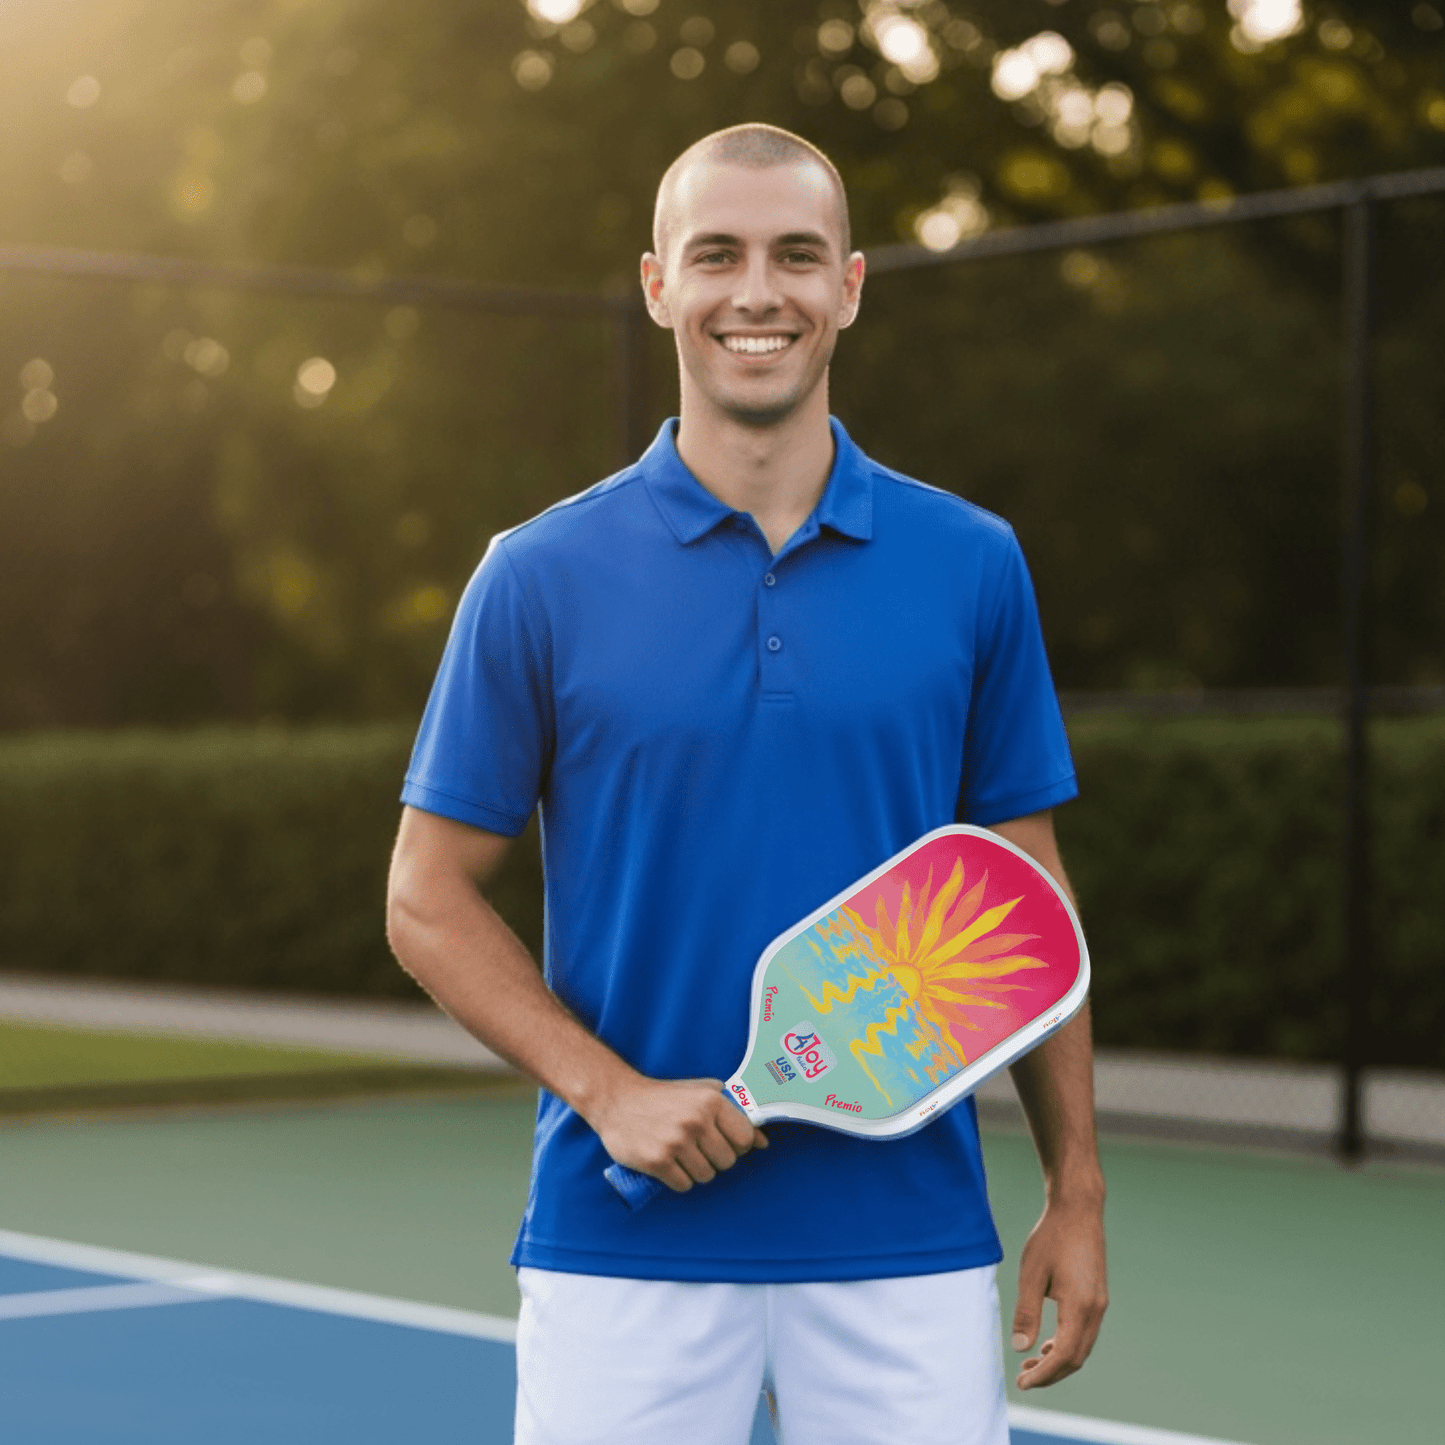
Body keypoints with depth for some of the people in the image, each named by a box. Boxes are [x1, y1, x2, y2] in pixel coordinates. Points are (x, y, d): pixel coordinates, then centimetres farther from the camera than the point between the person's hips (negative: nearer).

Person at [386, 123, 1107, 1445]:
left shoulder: (973, 565, 4)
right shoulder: (541, 577, -1)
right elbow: (431, 898, 2)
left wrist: (1077, 1192, 4)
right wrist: (608, 1091, -11)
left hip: (908, 1247, 1)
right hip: (624, 1244, -1)